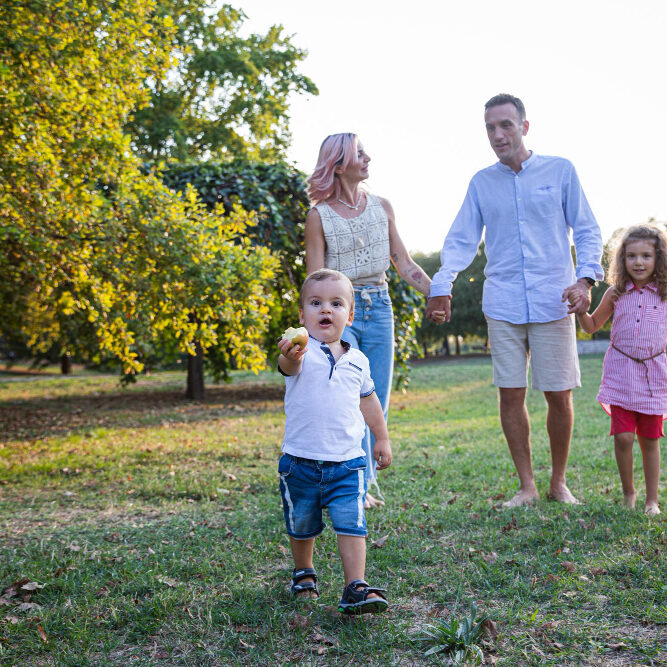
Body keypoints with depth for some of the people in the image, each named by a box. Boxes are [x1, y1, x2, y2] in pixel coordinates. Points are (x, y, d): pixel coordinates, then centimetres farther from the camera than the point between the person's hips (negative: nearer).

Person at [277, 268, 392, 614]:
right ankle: (304, 573, 39)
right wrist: (290, 357, -60)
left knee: (351, 524, -9)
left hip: (347, 462, 2)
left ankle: (355, 589, -5)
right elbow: (290, 366, -36)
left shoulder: (357, 361, 5)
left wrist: (382, 438, 24)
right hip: (300, 461, -1)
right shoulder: (302, 352, -11)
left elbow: (367, 399, 21)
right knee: (301, 526, 16)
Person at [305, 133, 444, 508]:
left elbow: (405, 264, 10)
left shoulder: (381, 207, 8)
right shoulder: (319, 215, -2)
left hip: (379, 307, 4)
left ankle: (366, 479, 17)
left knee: (378, 400, 5)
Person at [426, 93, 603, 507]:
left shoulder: (560, 171, 5)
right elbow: (461, 241, 8)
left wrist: (585, 278, -11)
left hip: (553, 302, -1)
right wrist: (442, 284, -9)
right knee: (510, 394, 1)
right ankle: (527, 487, 14)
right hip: (503, 305, 2)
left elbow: (587, 230, 5)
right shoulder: (481, 183, 10)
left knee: (559, 395, 1)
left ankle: (559, 483, 20)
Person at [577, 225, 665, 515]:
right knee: (623, 437, -7)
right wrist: (580, 310, -5)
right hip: (621, 372, 0)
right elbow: (592, 326, 12)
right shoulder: (616, 294, 0)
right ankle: (628, 493, 15)